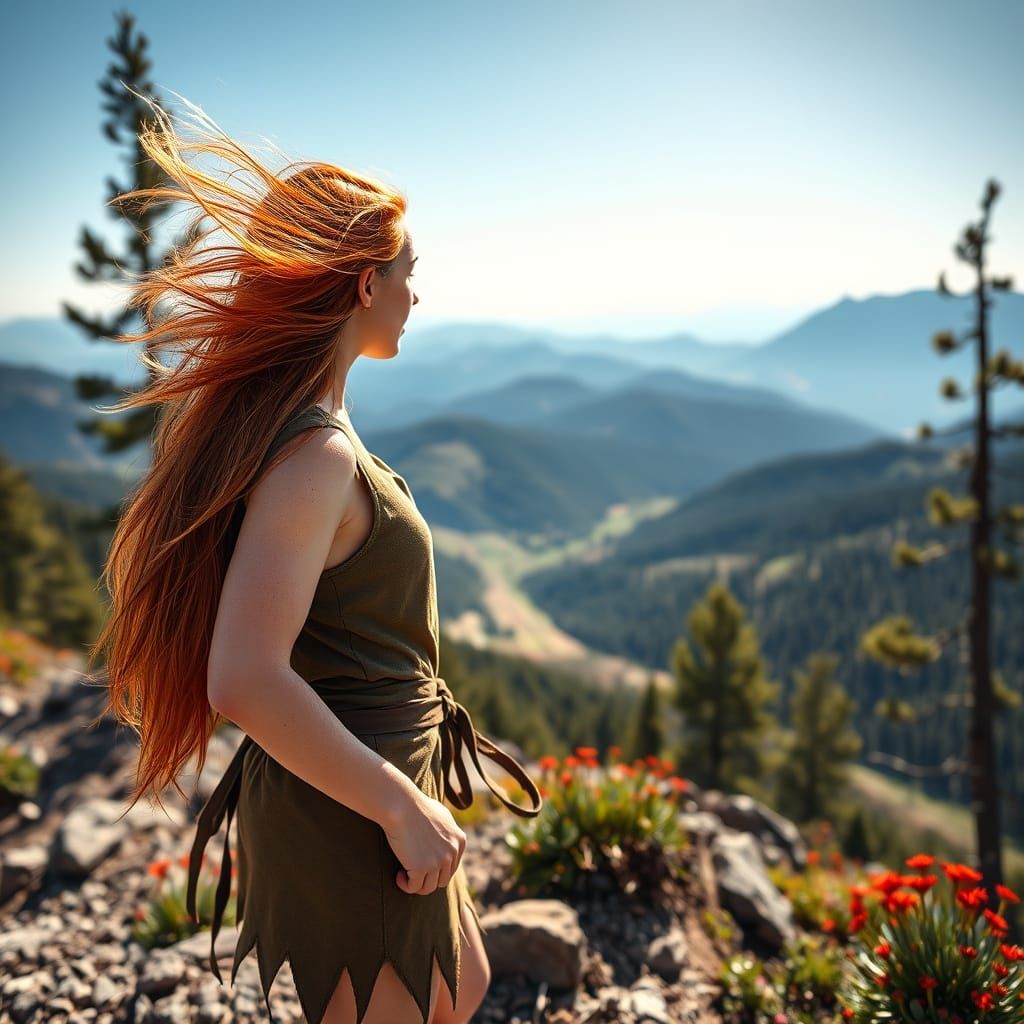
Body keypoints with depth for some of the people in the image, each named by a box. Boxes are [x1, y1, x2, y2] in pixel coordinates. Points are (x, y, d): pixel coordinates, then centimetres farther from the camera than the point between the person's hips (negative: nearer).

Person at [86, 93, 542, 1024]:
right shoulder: (316, 453, -25)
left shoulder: (294, 424, 4)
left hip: (389, 780, 9)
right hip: (349, 809, -9)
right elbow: (246, 682, -33)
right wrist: (402, 805, -23)